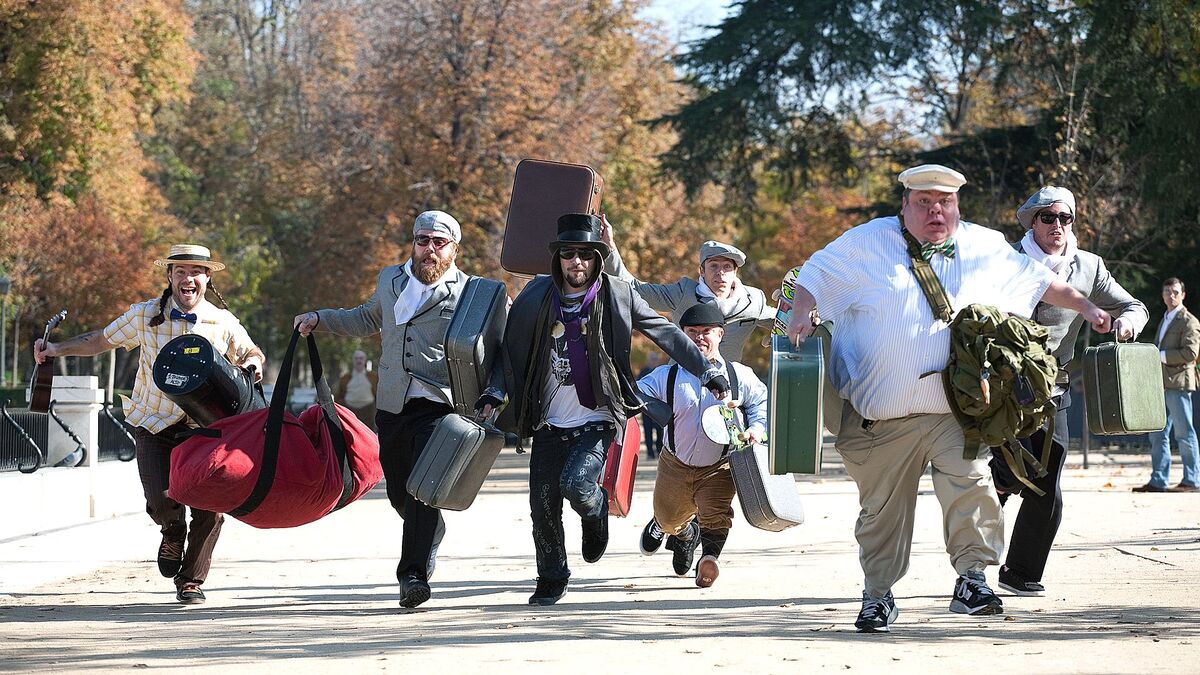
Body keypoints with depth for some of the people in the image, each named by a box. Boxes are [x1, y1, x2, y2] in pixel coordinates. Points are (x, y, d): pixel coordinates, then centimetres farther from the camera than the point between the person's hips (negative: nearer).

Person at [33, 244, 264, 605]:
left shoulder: (224, 322, -2)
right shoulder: (145, 315, -6)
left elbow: (252, 353, 15)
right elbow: (99, 341, 6)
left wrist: (253, 363, -9)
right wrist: (56, 349, -7)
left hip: (202, 426, 1)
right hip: (153, 425, -1)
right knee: (162, 502, -17)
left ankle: (191, 580, 14)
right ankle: (173, 532, 23)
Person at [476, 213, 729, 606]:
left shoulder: (617, 296, -3)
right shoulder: (537, 297, 2)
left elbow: (667, 334, 4)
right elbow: (512, 349, 12)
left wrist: (707, 371, 4)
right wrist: (495, 392, 1)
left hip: (597, 421, -3)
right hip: (549, 424, 3)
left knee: (576, 484, -24)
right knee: (543, 507, 0)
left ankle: (596, 510, 13)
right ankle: (551, 581, 23)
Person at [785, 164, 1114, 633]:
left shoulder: (986, 248, 11)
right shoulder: (868, 243, 5)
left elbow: (1040, 281, 22)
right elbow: (815, 275, 8)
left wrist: (1085, 307, 20)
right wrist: (801, 315, -10)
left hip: (953, 409, 1)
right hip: (881, 414, -1)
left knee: (970, 481, -19)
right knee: (881, 505, 5)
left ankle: (972, 578, -10)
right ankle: (878, 594, 18)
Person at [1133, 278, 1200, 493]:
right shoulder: (1165, 320, 23)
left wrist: (1161, 356, -15)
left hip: (1178, 383, -9)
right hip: (1161, 385, 9)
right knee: (1158, 435, 7)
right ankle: (1158, 481, 10)